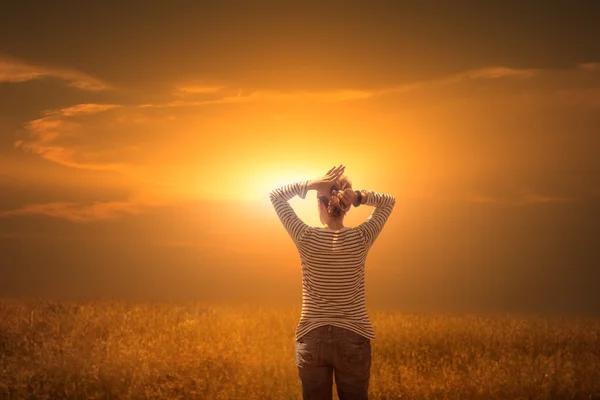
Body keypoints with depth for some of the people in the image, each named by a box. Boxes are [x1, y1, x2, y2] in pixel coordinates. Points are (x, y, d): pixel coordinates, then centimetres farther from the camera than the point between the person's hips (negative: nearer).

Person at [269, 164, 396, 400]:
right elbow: (388, 201, 8)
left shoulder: (306, 239, -9)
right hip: (354, 339, 0)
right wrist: (359, 197, -10)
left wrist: (314, 184, -9)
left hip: (312, 339, 0)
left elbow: (275, 195, 3)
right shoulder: (361, 239, -8)